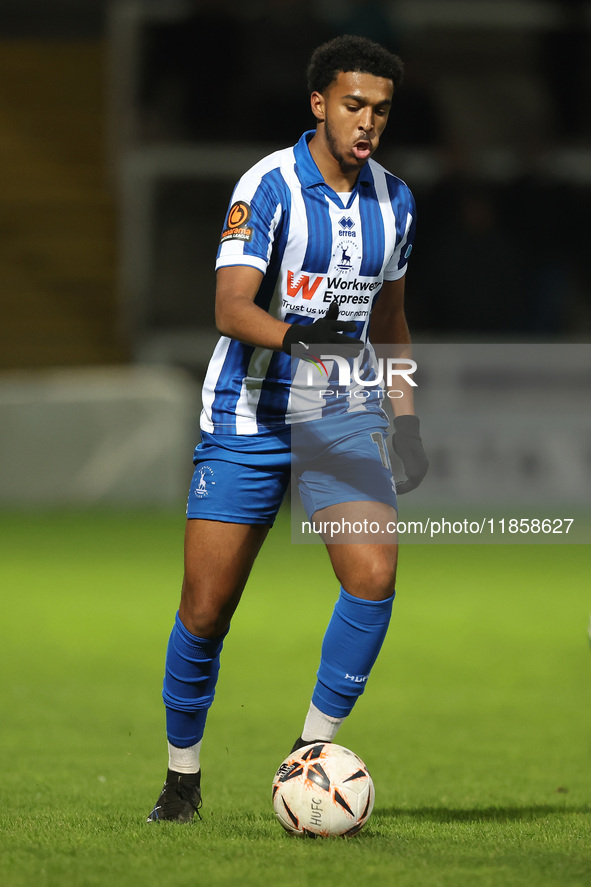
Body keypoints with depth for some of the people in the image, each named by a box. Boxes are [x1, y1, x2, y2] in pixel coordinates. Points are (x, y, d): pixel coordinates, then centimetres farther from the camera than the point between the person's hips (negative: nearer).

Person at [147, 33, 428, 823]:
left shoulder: (393, 201, 5)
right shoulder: (269, 186, -14)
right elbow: (231, 308, -23)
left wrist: (406, 416, 18)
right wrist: (300, 335, -41)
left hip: (343, 418, 4)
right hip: (247, 420, -4)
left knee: (375, 574, -19)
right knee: (206, 610, -1)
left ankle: (313, 751, -6)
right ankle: (182, 773, 20)